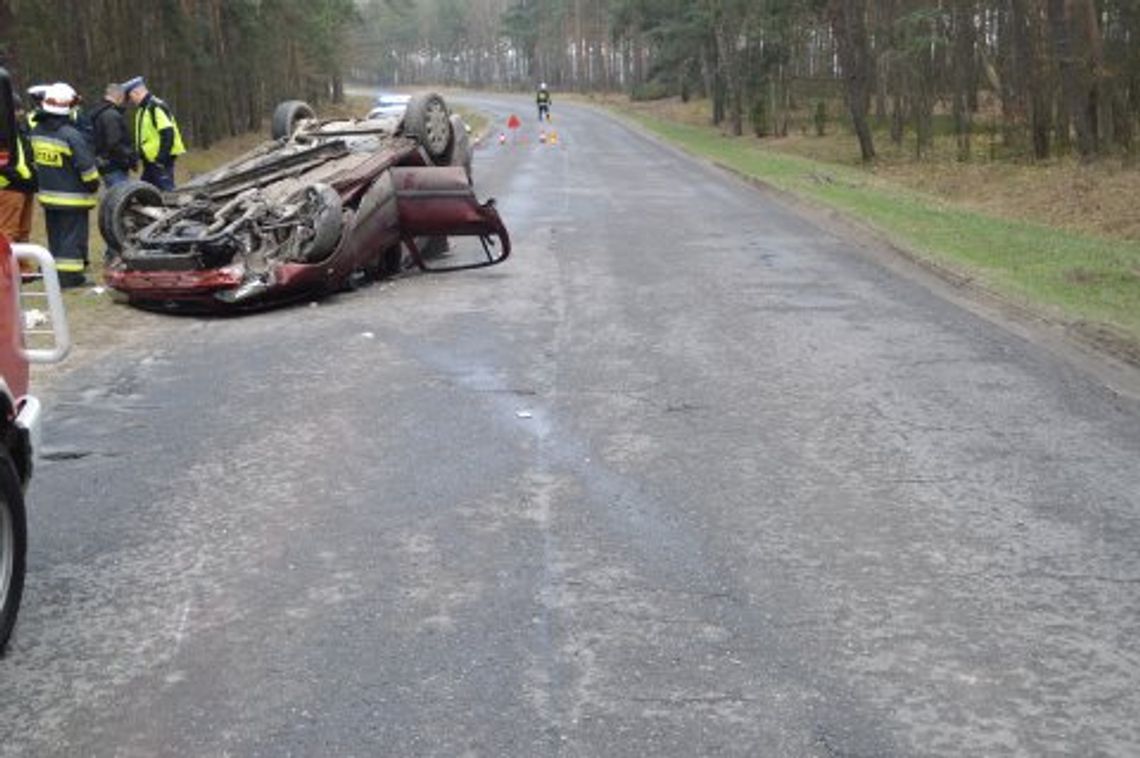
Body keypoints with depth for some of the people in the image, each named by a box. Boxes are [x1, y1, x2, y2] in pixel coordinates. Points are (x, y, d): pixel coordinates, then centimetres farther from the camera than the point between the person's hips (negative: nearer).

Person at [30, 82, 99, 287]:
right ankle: (69, 274, -1)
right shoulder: (71, 135, -21)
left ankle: (56, 270, 22)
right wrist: (93, 184, -3)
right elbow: (86, 165, -19)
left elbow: (34, 160, 14)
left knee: (55, 235, 16)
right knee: (72, 235, -1)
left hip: (47, 195, 7)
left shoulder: (37, 132, 4)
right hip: (72, 197, -7)